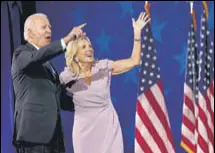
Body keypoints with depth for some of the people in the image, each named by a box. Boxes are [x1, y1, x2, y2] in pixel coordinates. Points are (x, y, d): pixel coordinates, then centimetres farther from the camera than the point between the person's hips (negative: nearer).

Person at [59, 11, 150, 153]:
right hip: (85, 129, -1)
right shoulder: (66, 77, -6)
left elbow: (134, 61, -8)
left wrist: (137, 32, -12)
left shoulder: (103, 66, -3)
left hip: (109, 127, 1)